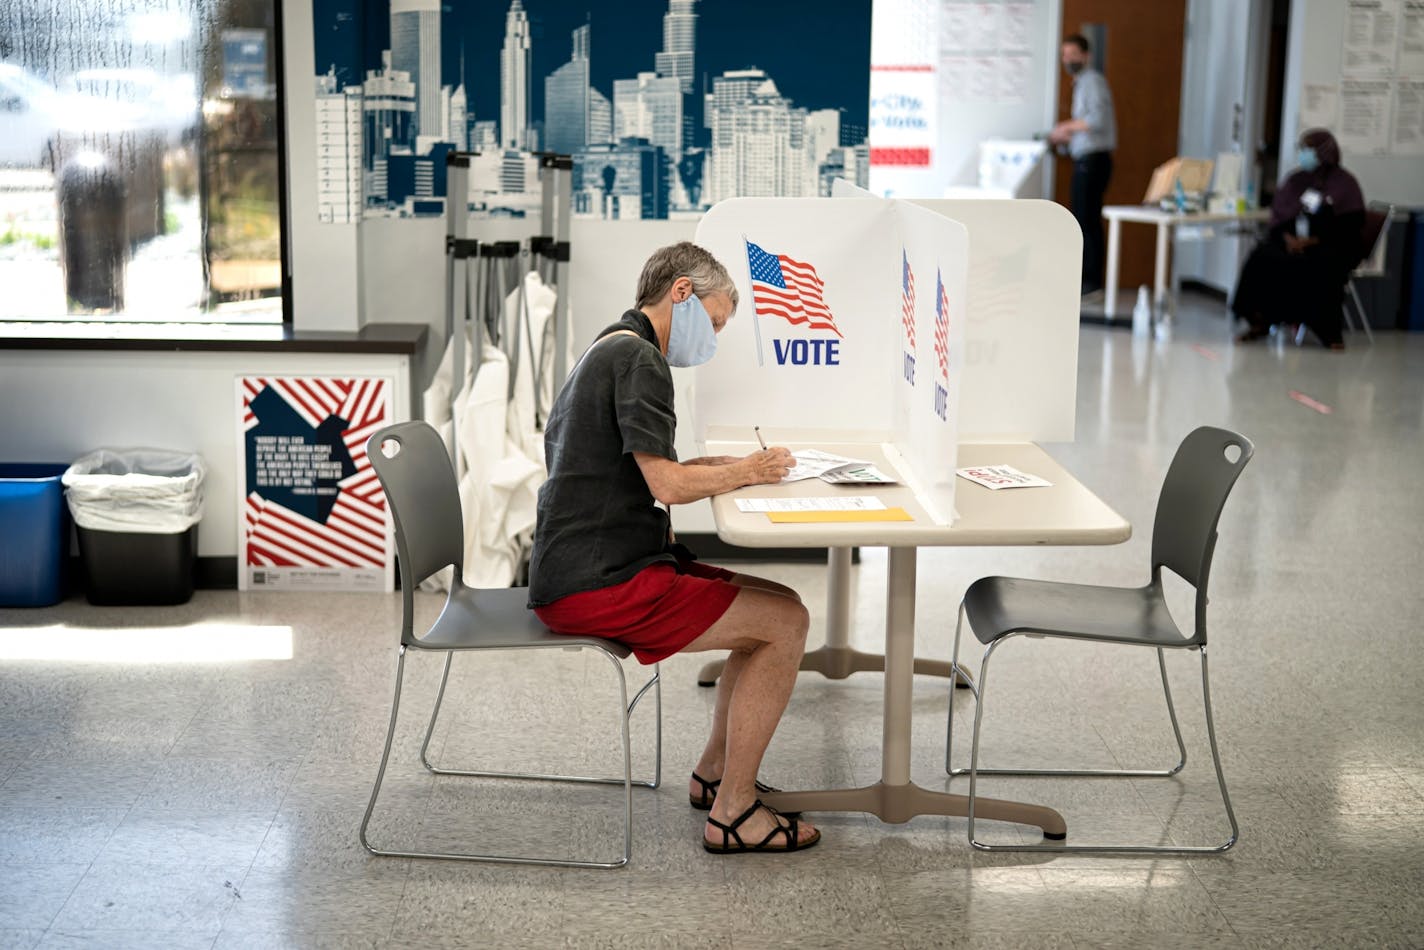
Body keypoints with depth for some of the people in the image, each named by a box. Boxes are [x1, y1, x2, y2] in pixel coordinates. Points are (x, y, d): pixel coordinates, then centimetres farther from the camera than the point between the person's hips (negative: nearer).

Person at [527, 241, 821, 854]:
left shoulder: (607, 352, 22)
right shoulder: (638, 357, -12)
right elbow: (667, 485, -19)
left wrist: (714, 467, 13)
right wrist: (748, 472, -3)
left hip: (585, 568, 11)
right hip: (598, 584, -11)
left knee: (779, 604, 13)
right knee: (785, 623, -12)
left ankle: (714, 770, 19)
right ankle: (733, 812, -6)